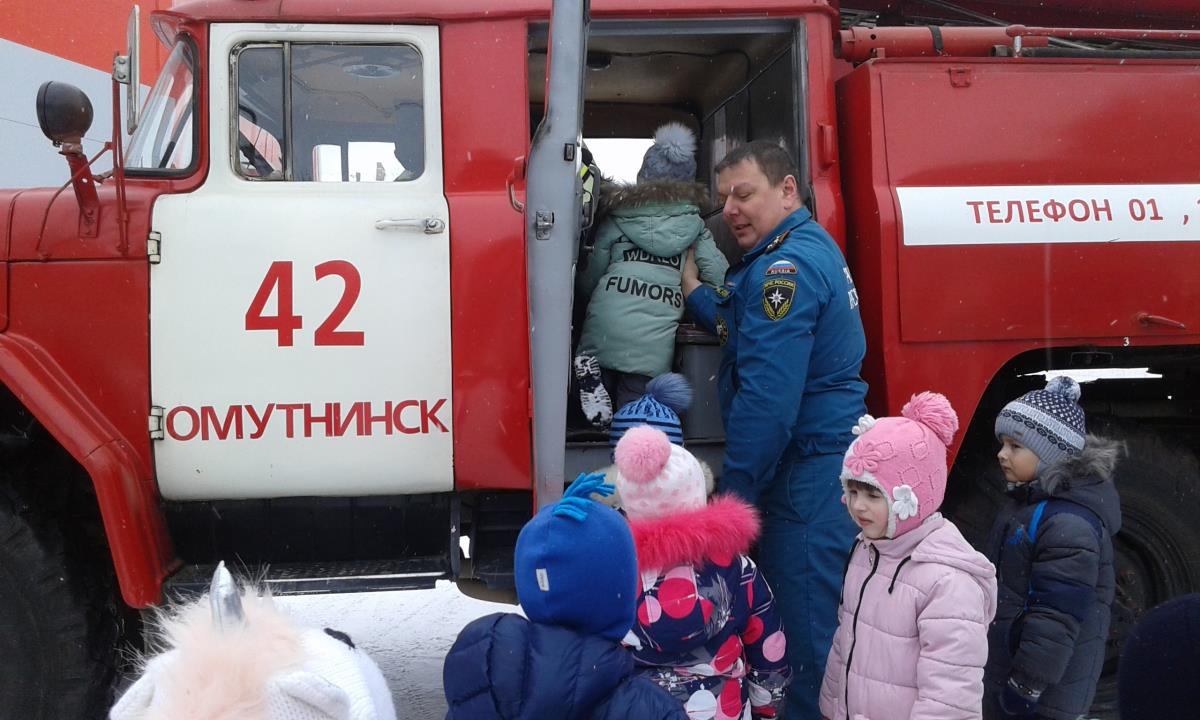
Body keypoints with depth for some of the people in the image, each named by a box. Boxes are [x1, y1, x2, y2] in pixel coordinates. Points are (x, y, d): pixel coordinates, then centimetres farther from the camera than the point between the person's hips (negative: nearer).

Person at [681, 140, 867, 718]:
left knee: (807, 626, -5)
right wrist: (693, 290, 17)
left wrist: (734, 490, -18)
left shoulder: (786, 266, -18)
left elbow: (767, 397, -23)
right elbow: (746, 329, 26)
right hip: (823, 455, 11)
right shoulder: (810, 246, 15)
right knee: (798, 610, 18)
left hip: (809, 469, -11)